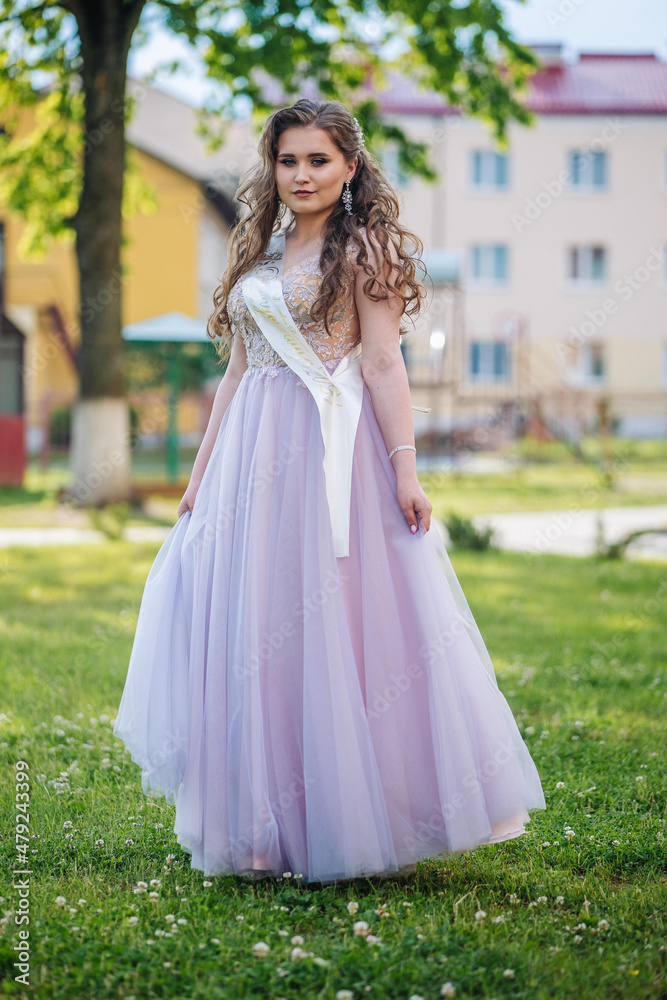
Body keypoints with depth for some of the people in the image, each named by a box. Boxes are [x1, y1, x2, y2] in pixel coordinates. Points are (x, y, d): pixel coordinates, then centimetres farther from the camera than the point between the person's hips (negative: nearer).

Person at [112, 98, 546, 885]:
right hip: (255, 457, 6)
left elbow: (383, 364, -8)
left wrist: (405, 466, -17)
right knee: (250, 637, 5)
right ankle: (268, 826, 13)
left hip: (333, 455, -6)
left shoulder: (363, 249, 0)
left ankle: (346, 825, 4)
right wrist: (201, 473, 16)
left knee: (336, 632, -6)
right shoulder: (260, 254, 17)